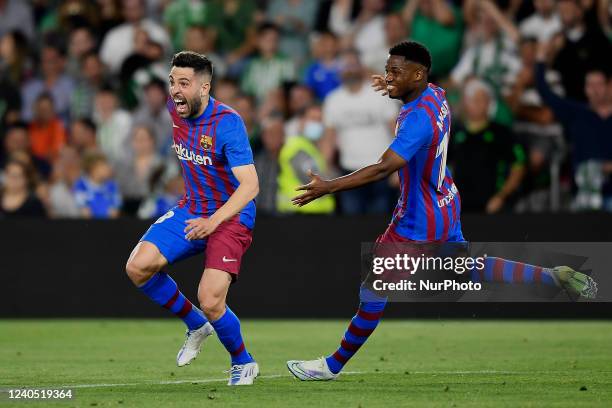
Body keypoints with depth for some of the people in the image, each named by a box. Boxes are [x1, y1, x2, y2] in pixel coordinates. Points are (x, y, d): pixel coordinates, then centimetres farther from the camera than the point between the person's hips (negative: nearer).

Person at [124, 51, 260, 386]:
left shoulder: (227, 123, -24)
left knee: (210, 303, -20)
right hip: (191, 209, 7)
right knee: (138, 267, -14)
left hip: (231, 216, -7)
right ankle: (196, 326, 10)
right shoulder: (174, 109, -4)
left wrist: (214, 220, -41)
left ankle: (243, 363, 11)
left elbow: (250, 185, -30)